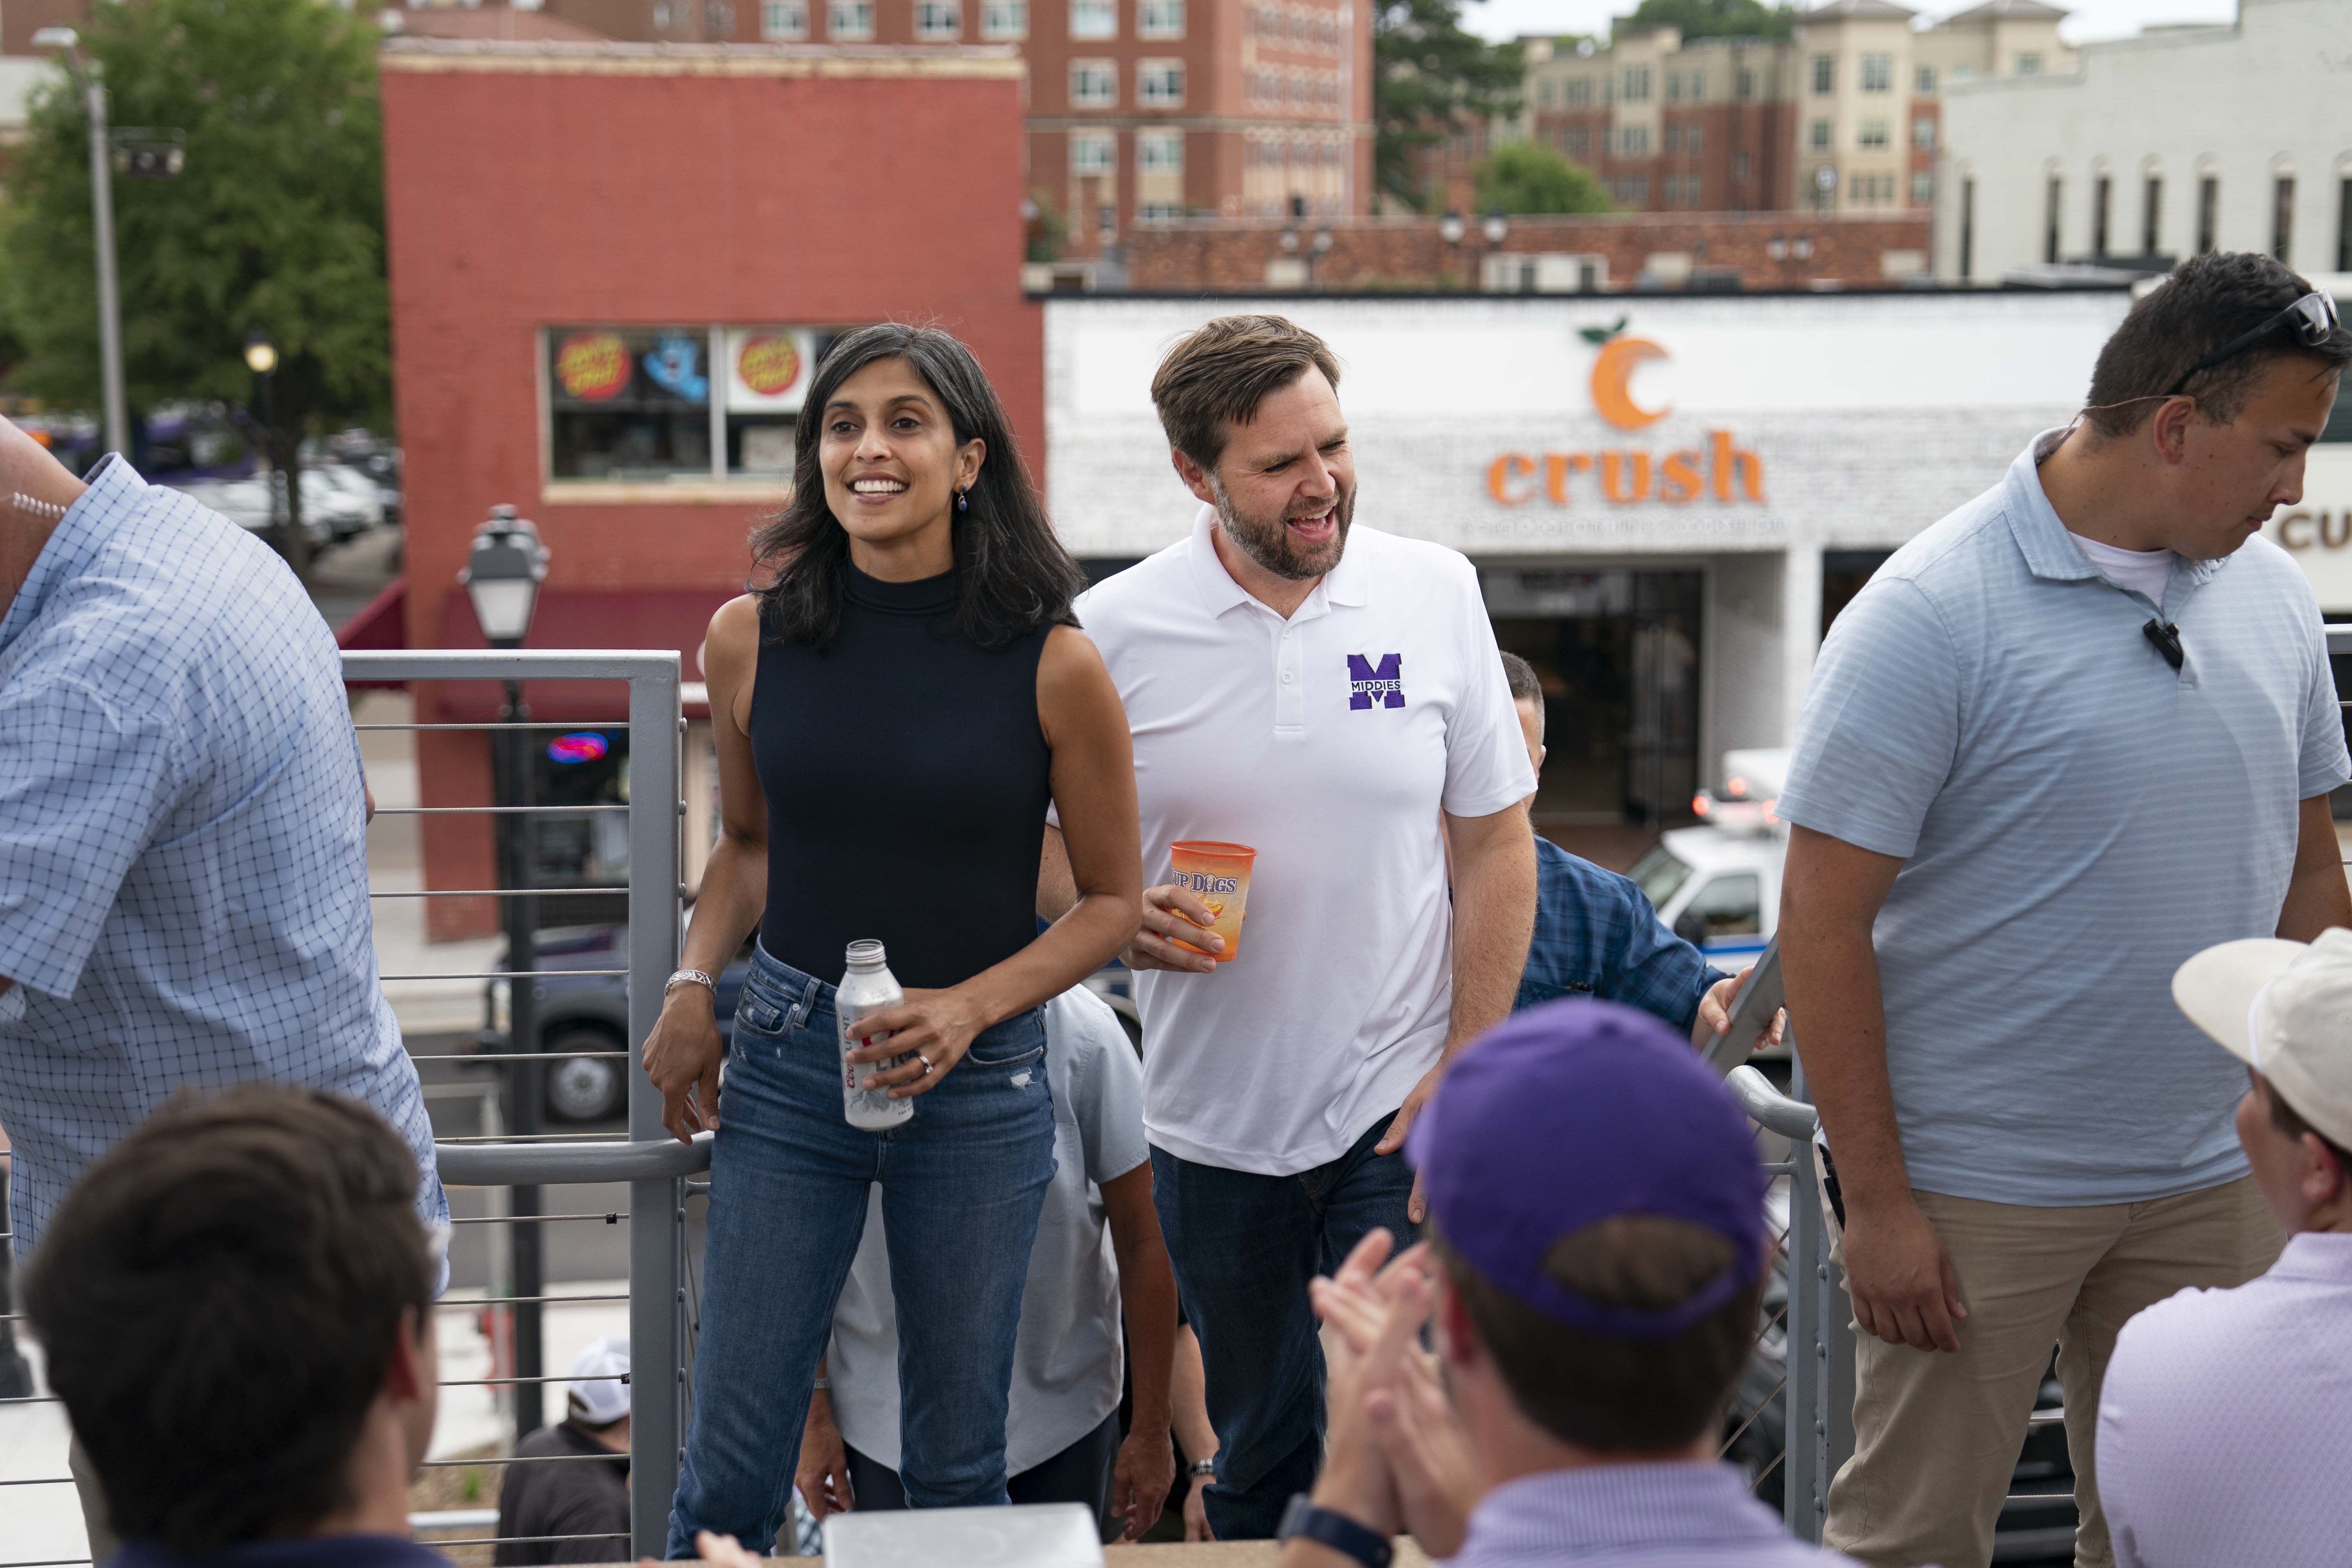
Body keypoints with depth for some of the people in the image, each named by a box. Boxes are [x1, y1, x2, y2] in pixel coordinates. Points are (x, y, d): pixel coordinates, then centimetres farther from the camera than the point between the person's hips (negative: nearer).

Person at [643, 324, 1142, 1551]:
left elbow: (1113, 899, 0)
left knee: (958, 1467, 11)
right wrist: (693, 988, 0)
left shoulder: (1052, 665, -9)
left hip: (979, 1082, -1)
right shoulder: (750, 640, -2)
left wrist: (970, 1006, -14)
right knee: (732, 1461, 6)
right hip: (786, 1066, 2)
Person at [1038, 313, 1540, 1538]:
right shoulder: (1112, 632, -5)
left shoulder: (1435, 594, -2)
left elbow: (1494, 843, 2)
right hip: (1210, 1126, 1)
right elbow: (1041, 849, 5)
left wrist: (1467, 1069, -5)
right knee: (1255, 1460, 15)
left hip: (1400, 1116, -1)